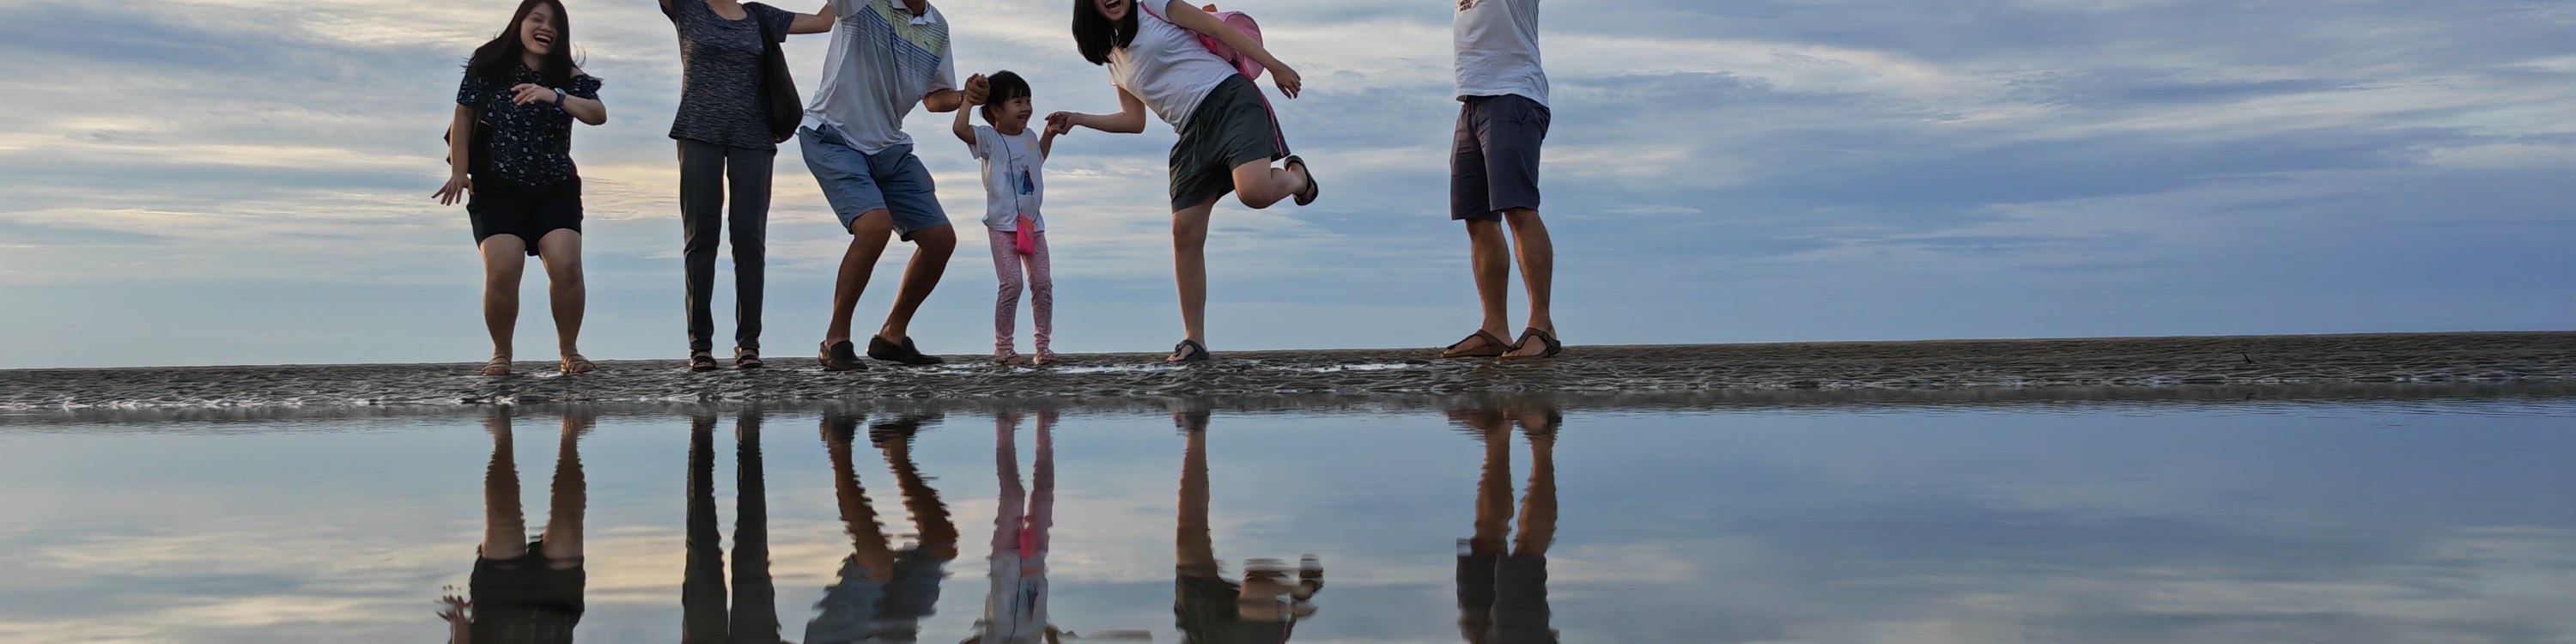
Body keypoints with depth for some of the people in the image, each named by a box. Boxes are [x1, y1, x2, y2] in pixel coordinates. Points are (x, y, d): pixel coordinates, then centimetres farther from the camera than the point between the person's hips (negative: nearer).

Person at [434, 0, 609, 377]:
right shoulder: (488, 64, -2)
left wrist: (554, 96, -32)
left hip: (556, 191, 1)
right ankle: (501, 353, 4)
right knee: (502, 270, -18)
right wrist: (459, 171, -2)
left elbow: (598, 114, -16)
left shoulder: (568, 76, 0)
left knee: (566, 267, -17)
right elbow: (463, 115, 3)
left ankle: (569, 351, 2)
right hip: (497, 191, -1)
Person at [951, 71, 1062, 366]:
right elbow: (959, 129, -26)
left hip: (1033, 223, 6)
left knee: (1042, 283, 2)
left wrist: (1049, 134, 27)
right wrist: (968, 98, -21)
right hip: (1002, 225, -6)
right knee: (1012, 284, -12)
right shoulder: (989, 138, -7)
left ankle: (1042, 345, 10)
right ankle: (1003, 347, -1)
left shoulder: (1029, 136, 12)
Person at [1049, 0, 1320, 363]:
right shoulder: (1114, 61, 21)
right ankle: (1194, 339, 2)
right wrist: (1077, 120, 13)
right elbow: (1135, 121, 23)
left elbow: (1221, 30, 1)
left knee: (1253, 191, -32)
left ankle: (1296, 176, 6)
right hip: (1193, 133, 6)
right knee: (1185, 231, -4)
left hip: (1230, 101, -6)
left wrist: (1275, 67, -5)